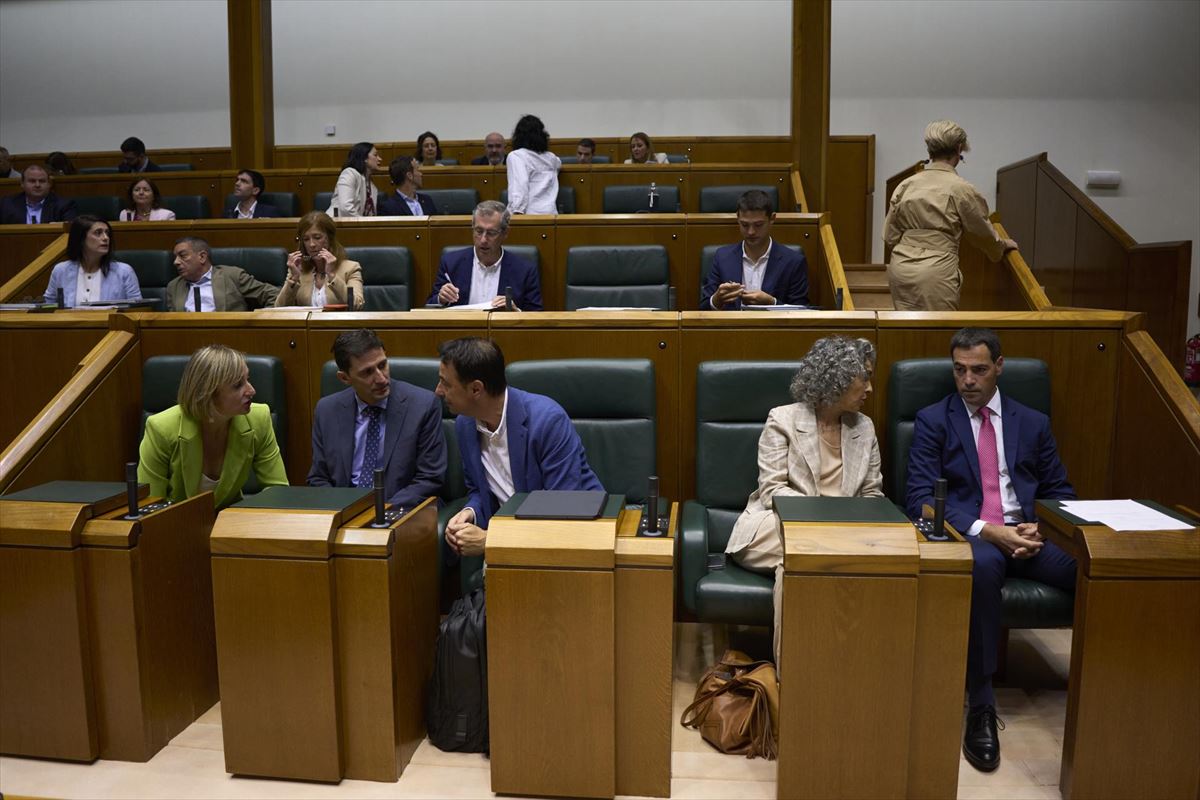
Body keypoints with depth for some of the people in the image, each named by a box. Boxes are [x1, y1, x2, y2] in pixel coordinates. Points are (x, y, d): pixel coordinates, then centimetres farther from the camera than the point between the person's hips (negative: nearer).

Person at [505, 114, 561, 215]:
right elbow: (559, 164, 43)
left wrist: (517, 211, -23)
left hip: (529, 213, -6)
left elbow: (520, 184, -16)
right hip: (550, 212, 6)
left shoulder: (516, 156, -1)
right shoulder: (550, 157, 18)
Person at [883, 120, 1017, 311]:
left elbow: (890, 236, 9)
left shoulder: (906, 185, 6)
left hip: (900, 269, 5)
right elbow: (984, 234, 9)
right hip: (935, 274, -5)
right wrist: (1003, 245, 30)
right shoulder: (962, 190, -5)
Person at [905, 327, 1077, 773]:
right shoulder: (933, 420, 8)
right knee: (982, 565, -40)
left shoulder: (1033, 423, 19)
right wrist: (984, 530, -16)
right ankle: (980, 706, -29)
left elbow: (1059, 491, 17)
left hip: (1029, 534, 3)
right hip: (969, 535, -3)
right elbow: (920, 497, -3)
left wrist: (1040, 527, -7)